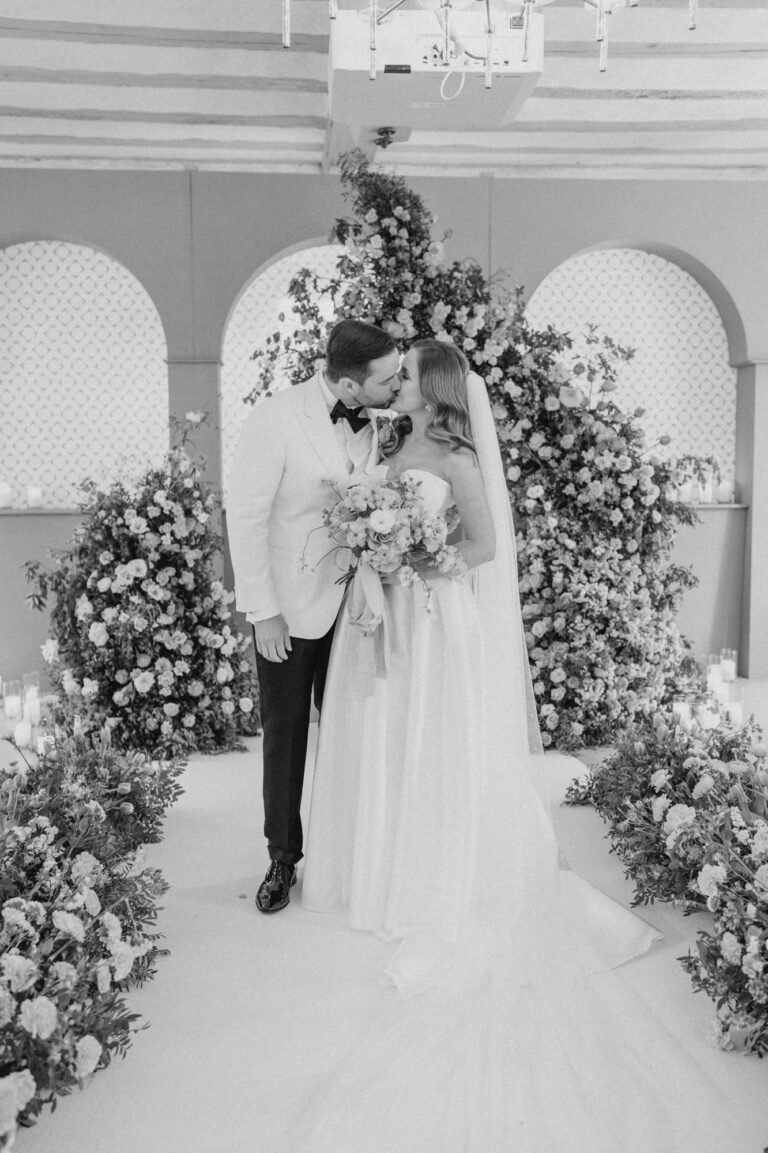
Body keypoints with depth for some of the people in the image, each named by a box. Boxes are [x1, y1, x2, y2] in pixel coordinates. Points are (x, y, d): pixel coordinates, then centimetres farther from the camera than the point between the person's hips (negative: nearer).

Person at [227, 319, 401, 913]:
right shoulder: (274, 422, -18)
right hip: (289, 609, -4)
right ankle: (283, 857, 27)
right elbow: (246, 520, -15)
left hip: (349, 603, 4)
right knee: (285, 735, 10)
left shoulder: (367, 421, -1)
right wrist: (263, 613, -14)